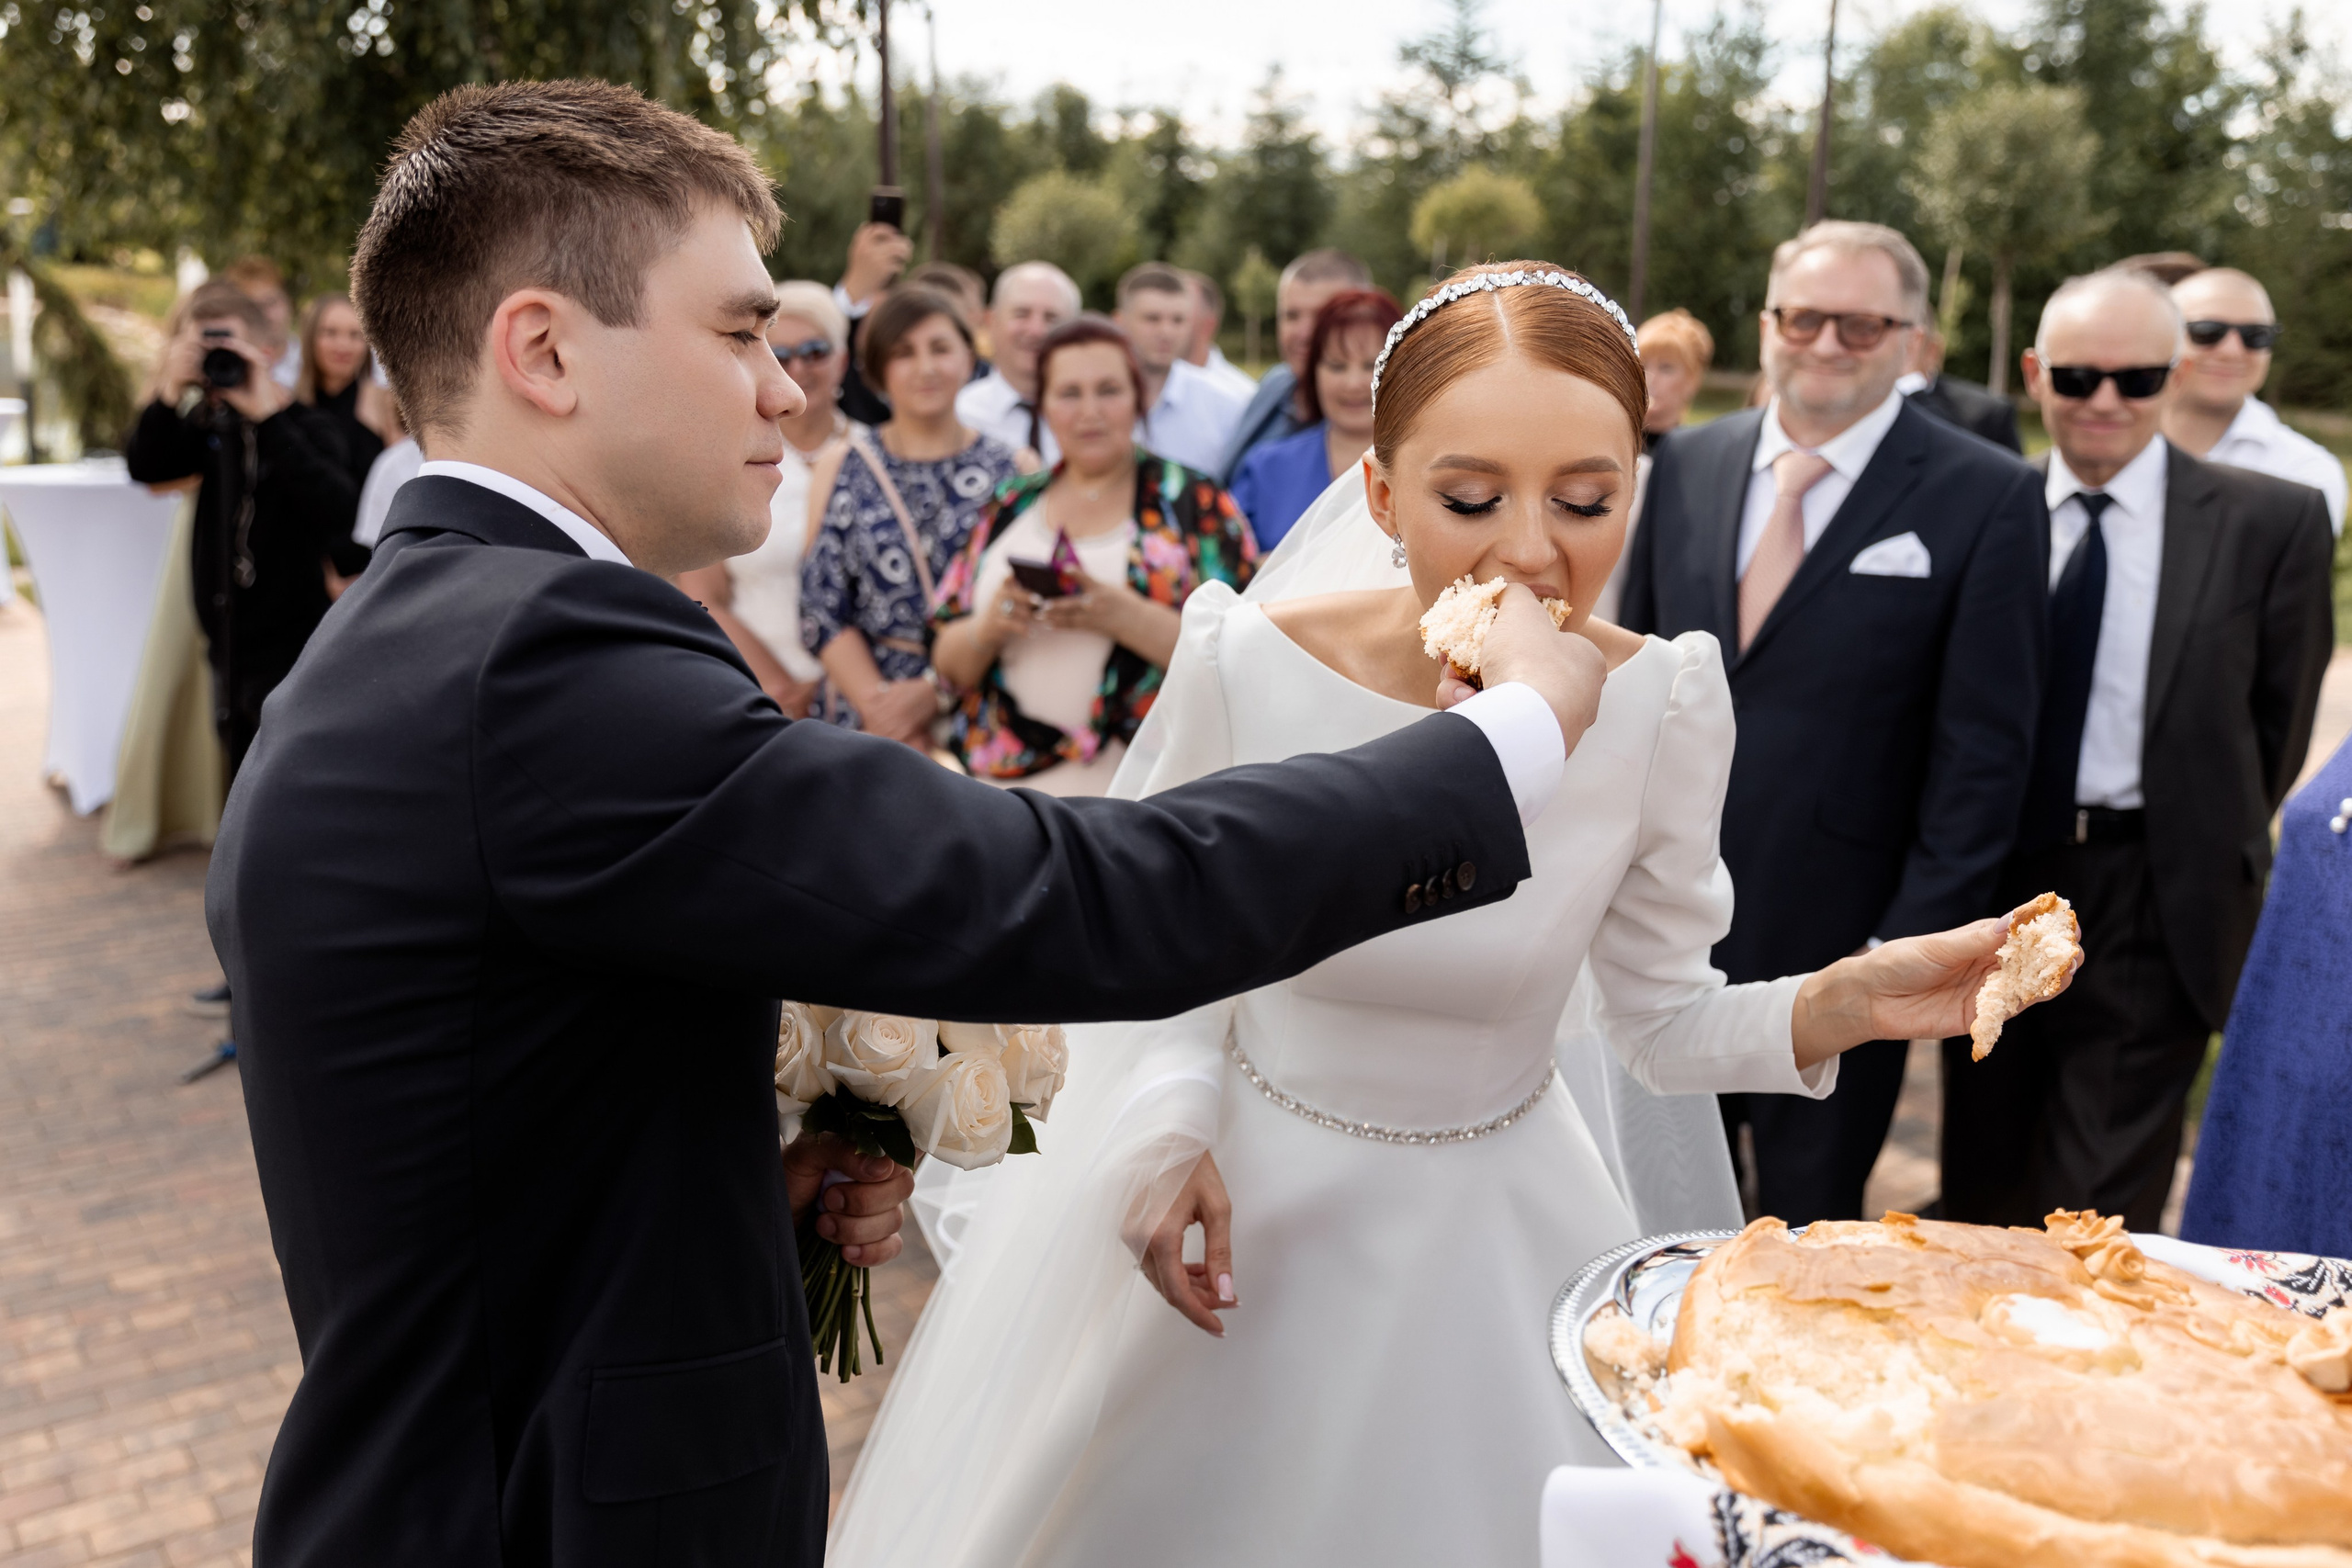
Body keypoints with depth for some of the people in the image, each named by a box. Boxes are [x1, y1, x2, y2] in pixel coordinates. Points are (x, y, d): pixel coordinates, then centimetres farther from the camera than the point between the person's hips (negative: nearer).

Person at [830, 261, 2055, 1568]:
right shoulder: (1247, 665, -21)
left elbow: (1664, 1016, -6)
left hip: (1498, 1227, 1)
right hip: (1245, 1202, 0)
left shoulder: (1658, 707, -17)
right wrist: (1170, 1129, -18)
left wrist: (1848, 1000, -22)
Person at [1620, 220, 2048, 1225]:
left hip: (1837, 950, -3)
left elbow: (1984, 748, -9)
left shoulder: (1985, 498, -7)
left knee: (1810, 1234, 13)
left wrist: (1913, 942, -12)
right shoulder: (1684, 466, 6)